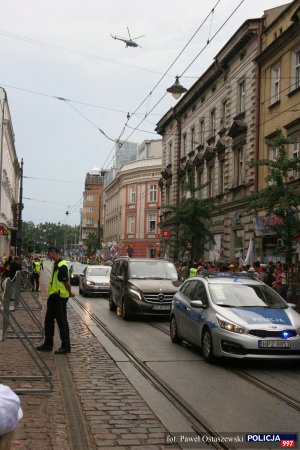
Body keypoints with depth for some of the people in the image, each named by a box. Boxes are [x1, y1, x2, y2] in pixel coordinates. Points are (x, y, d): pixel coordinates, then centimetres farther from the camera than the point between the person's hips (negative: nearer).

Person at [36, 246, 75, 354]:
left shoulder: (62, 266, -20)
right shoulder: (55, 264, 13)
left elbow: (66, 281, -21)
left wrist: (70, 293, -8)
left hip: (60, 297, -10)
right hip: (53, 296, 10)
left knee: (62, 322, -2)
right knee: (48, 320, 15)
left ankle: (66, 346, 7)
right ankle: (48, 344, 25)